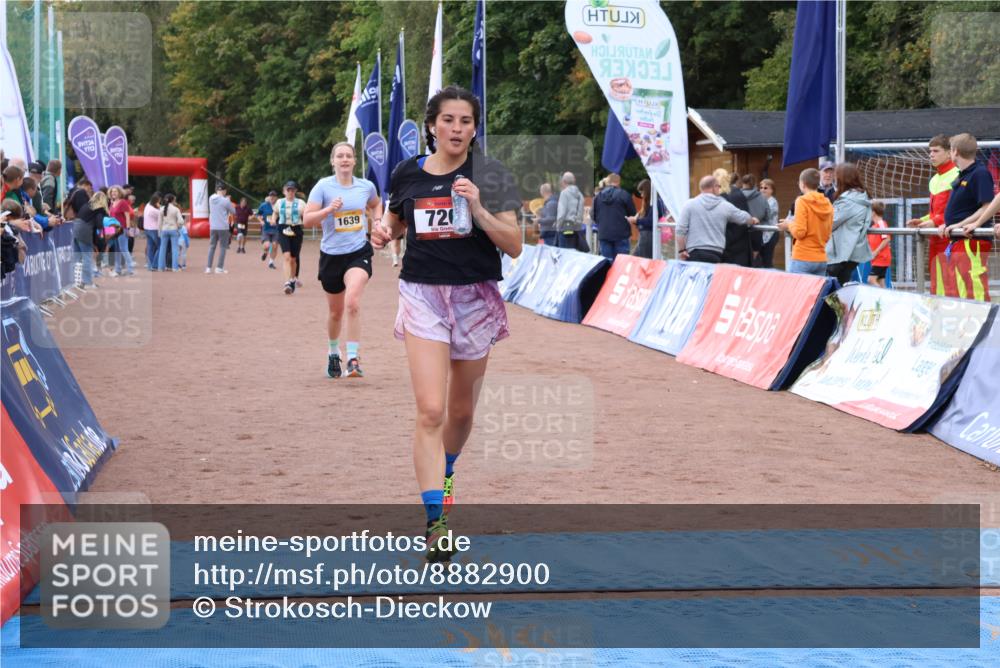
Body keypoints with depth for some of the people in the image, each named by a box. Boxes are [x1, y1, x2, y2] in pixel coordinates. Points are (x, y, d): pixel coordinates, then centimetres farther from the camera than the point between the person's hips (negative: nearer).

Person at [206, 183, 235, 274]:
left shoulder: (211, 199, 3)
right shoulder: (225, 201, -12)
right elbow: (233, 211, -1)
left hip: (213, 227, 5)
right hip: (223, 228, -5)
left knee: (212, 247, 11)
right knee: (222, 247, 5)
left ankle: (208, 267, 7)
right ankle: (219, 268, 4)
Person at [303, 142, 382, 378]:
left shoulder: (366, 186, 2)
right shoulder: (323, 186, -6)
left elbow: (376, 204, 26)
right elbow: (307, 219, -10)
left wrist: (377, 221, 6)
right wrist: (328, 209, -26)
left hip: (359, 252, 0)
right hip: (331, 254, 0)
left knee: (352, 302, -24)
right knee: (335, 311, 14)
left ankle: (353, 359, -20)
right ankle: (333, 354, 40)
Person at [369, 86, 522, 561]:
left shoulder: (490, 176, -4)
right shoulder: (407, 174, 2)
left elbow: (514, 246, -9)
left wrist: (478, 209, -23)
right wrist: (384, 232, -2)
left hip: (476, 297, 0)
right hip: (423, 294, 0)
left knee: (461, 411, 16)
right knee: (430, 411, -14)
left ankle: (444, 473, 47)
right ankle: (435, 522, -15)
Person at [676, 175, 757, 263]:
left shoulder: (689, 204, 1)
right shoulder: (724, 206, 8)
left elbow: (681, 230, -5)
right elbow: (744, 217, 26)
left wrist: (681, 250, 2)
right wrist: (753, 221, 48)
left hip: (694, 253, -1)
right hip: (716, 254, 2)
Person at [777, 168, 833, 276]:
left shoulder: (802, 201, -9)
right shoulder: (827, 204, 8)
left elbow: (799, 232, -15)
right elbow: (827, 235, 14)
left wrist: (789, 224, 4)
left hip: (803, 259, -6)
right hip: (821, 260, 6)